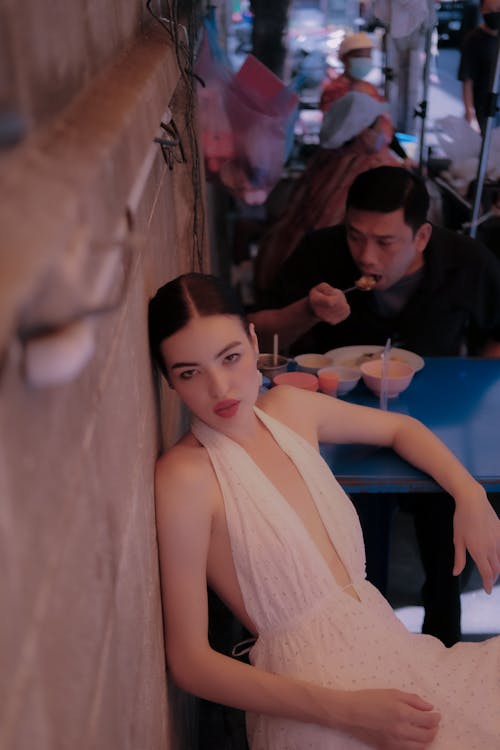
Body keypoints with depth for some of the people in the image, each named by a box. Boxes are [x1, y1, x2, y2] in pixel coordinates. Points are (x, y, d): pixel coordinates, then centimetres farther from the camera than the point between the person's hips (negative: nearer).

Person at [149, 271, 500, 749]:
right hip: (315, 704, -7)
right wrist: (347, 710, -18)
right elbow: (189, 662, -13)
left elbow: (399, 428, 24)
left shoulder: (290, 408, 6)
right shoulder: (184, 479, -13)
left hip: (391, 647, 7)